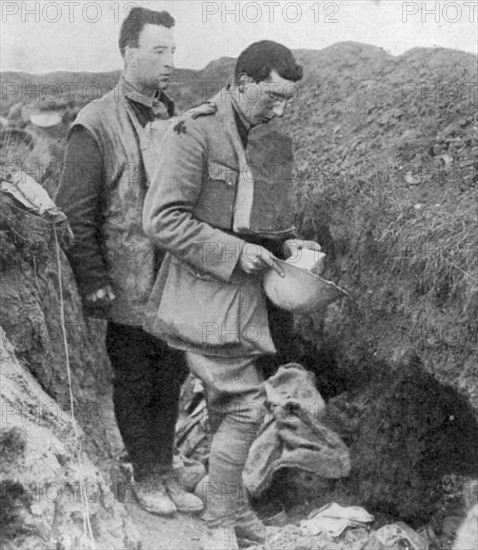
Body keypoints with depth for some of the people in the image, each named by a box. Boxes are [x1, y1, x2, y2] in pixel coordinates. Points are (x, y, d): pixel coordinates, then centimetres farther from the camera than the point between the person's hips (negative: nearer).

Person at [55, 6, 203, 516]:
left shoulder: (175, 117, 8)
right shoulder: (95, 125, -11)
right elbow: (75, 214, -11)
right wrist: (95, 285, -13)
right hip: (129, 287, -5)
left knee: (170, 381, 15)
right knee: (133, 387, 11)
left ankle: (166, 471, 32)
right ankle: (145, 478, 30)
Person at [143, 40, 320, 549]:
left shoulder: (275, 142, 8)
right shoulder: (194, 133, -14)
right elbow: (162, 220, -19)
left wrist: (288, 244, -2)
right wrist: (235, 252, -20)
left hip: (243, 289, 7)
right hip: (201, 289, -7)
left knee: (228, 403, 17)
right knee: (245, 404, -8)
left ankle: (232, 506, 34)